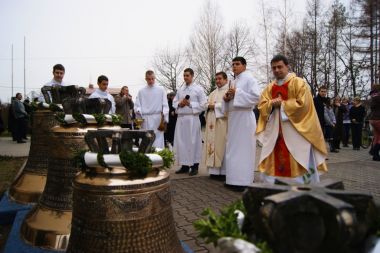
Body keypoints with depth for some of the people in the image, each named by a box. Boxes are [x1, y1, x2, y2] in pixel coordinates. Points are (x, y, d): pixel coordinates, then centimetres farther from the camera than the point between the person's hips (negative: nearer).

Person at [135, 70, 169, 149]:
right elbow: (137, 105, 10)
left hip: (157, 119, -2)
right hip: (145, 119, 2)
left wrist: (163, 120, -6)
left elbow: (165, 106, 3)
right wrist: (138, 111, -12)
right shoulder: (141, 91, 14)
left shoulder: (161, 89, 7)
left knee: (158, 143, -7)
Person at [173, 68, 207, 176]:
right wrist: (179, 103, -2)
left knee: (193, 142, -2)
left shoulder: (198, 89, 0)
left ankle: (194, 166, 7)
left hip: (192, 119, -5)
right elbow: (174, 102, 19)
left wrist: (190, 104, -12)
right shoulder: (180, 90, 17)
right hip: (180, 118, 6)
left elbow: (204, 105, -5)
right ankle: (184, 165, 15)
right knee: (181, 142, 6)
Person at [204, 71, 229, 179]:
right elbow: (207, 104, 19)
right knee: (212, 145, 3)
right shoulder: (213, 93, 23)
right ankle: (214, 170, 8)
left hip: (223, 123, -6)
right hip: (212, 123, 7)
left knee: (222, 146, -6)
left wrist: (215, 106, -11)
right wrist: (209, 106, -4)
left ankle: (224, 171, 0)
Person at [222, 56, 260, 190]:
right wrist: (226, 98, 3)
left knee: (243, 148, -7)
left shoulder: (249, 78, -4)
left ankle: (244, 181, 0)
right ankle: (234, 179, 15)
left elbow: (256, 96, -18)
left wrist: (237, 93, -17)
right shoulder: (235, 81, 20)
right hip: (234, 118, 9)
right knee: (233, 149, 8)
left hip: (244, 118, -9)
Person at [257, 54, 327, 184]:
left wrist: (282, 104, -11)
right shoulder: (269, 88, 13)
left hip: (294, 130, -5)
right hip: (274, 131, 5)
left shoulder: (299, 83, -3)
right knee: (273, 162, 5)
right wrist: (272, 104, -13)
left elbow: (302, 104, -14)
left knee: (296, 163, -3)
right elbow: (262, 106, 7)